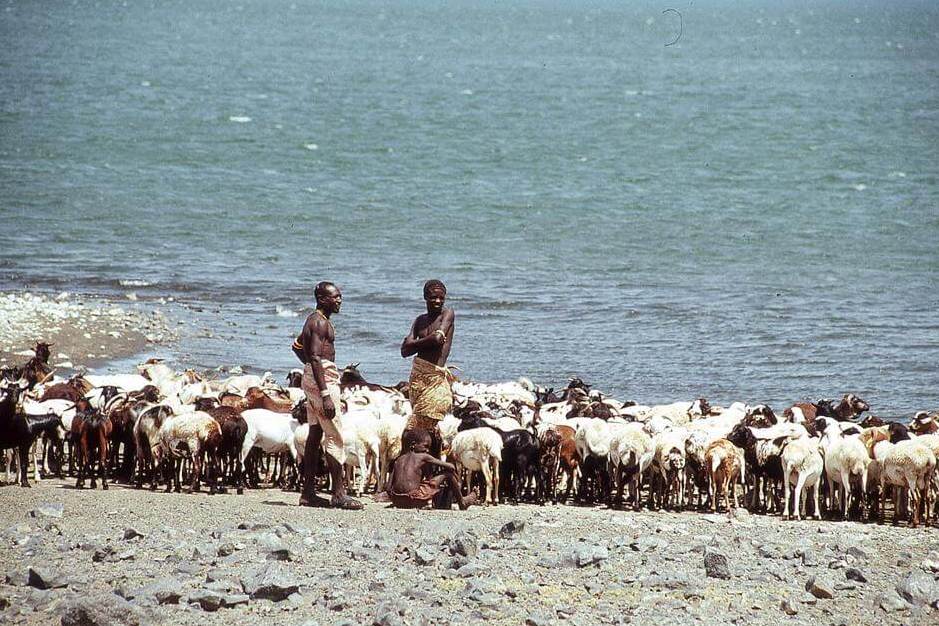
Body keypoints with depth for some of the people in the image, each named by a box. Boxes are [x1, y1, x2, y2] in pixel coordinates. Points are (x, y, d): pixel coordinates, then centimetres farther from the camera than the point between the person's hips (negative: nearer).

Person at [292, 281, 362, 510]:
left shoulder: (314, 320, 17)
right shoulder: (321, 323, -15)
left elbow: (297, 345, 31)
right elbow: (316, 358, -23)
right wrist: (325, 395, -27)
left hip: (312, 378, 11)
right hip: (323, 379, -11)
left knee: (315, 435, 11)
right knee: (334, 437, -11)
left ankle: (308, 493, 12)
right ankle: (339, 494, -14)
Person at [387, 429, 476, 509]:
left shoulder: (399, 460, 16)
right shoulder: (423, 457, 3)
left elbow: (389, 488, 11)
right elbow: (450, 467, 7)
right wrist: (457, 482, 24)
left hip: (398, 501, 6)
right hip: (414, 499, -6)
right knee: (448, 475, 7)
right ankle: (462, 503, 25)